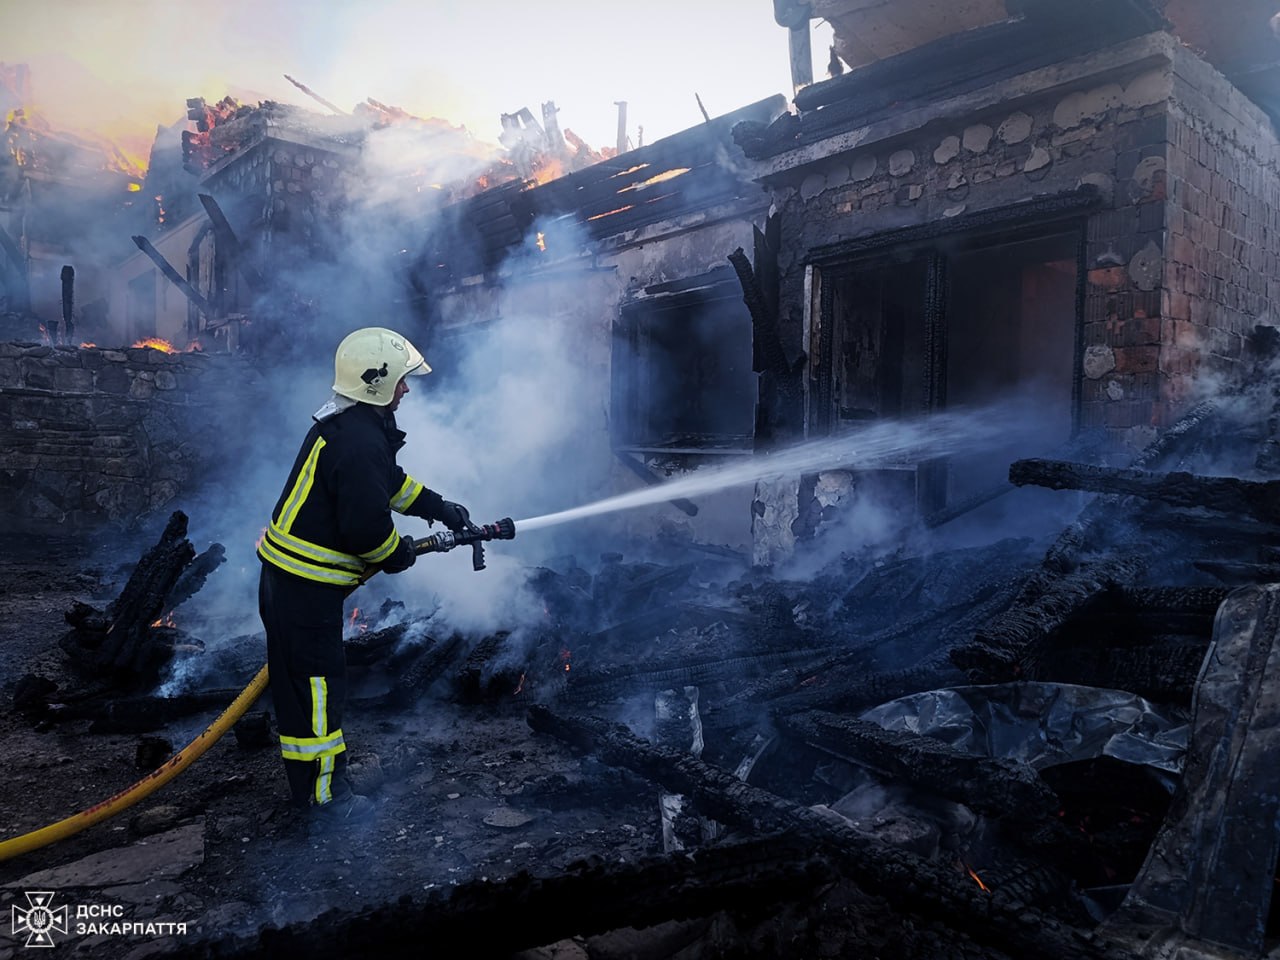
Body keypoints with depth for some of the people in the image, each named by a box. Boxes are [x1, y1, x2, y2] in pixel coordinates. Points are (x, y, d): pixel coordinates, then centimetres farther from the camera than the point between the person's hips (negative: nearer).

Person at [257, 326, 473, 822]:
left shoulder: (345, 423, 10)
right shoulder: (360, 441, -25)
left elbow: (389, 480, 23)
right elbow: (367, 524, -28)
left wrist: (438, 507, 20)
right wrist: (396, 553, -8)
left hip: (287, 576, 11)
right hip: (305, 586, -11)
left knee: (302, 676, 22)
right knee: (315, 680, 2)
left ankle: (311, 778, 39)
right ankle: (321, 792, 18)